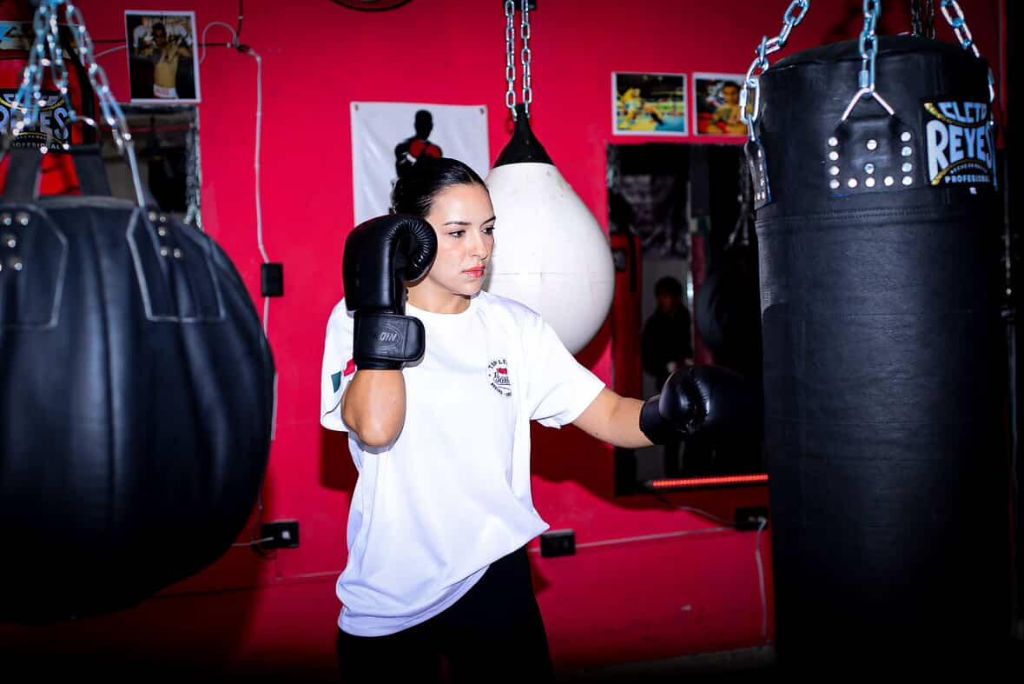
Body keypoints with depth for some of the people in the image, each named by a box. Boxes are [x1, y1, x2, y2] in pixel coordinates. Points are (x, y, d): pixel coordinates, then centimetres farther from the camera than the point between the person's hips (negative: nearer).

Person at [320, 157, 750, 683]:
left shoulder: (514, 327, 0)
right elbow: (375, 428, -23)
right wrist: (381, 305, -22)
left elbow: (610, 417, -3)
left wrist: (667, 412, -23)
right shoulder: (359, 319, -6)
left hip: (495, 580, 2)